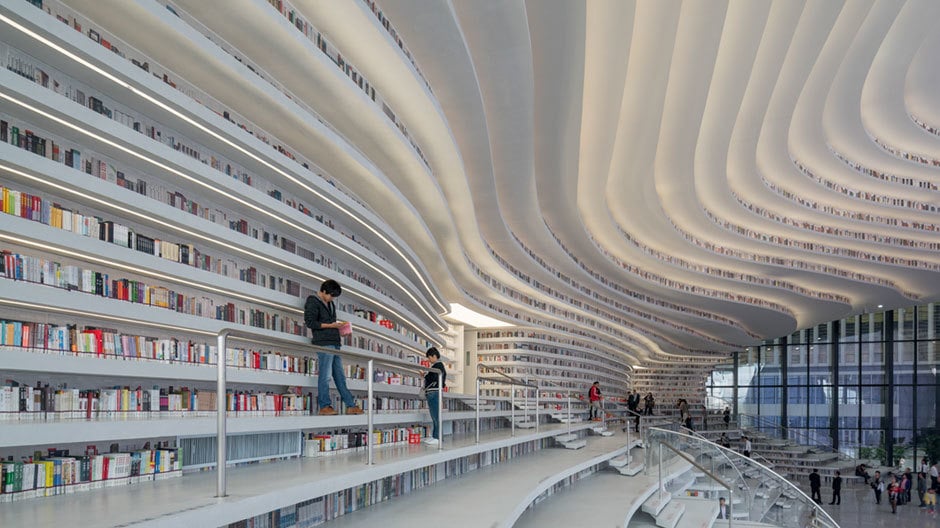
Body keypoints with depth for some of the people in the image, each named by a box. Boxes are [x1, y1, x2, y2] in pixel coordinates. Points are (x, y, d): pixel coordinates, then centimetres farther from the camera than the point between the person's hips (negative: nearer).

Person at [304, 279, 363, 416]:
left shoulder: (330, 304, 21)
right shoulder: (312, 303, -4)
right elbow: (310, 323, -12)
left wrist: (339, 325, 8)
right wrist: (330, 325, -14)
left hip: (334, 343, 9)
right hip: (323, 343, -9)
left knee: (340, 376, 8)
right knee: (325, 375, -7)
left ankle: (350, 405, 9)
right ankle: (324, 406, -1)